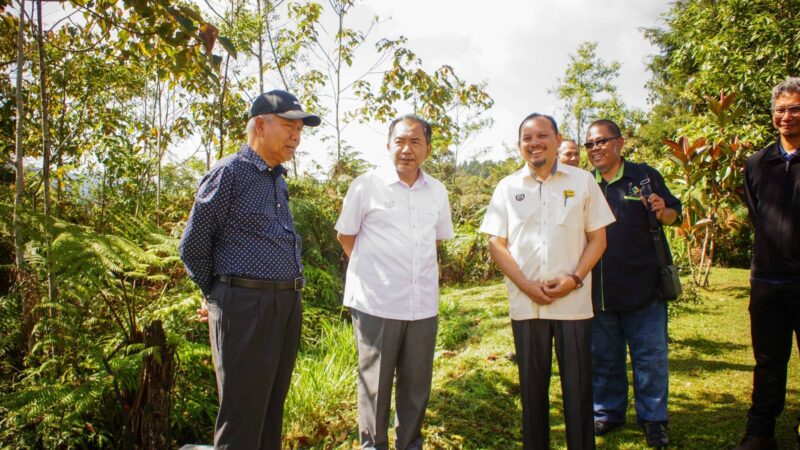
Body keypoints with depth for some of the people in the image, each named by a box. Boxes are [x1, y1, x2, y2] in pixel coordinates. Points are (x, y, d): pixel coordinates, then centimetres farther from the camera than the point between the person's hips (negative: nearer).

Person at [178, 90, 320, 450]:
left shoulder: (278, 179, 16)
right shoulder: (229, 173, -8)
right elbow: (193, 246, -4)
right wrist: (218, 296, 7)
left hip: (287, 305, 7)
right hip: (245, 304, -7)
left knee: (272, 407, 16)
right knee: (243, 412, 2)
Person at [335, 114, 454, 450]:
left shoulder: (437, 192, 7)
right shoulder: (366, 186, -4)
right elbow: (345, 235, 5)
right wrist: (372, 269, 6)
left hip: (424, 303, 4)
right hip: (376, 302, -3)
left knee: (417, 382, 13)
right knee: (375, 381, 7)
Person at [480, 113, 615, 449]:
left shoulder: (583, 181, 4)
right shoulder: (507, 187, 6)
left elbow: (598, 238, 4)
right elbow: (496, 245, 4)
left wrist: (575, 279, -10)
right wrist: (527, 286, -8)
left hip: (574, 301, -1)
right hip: (525, 304, 1)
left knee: (578, 384, 5)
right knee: (532, 384, 11)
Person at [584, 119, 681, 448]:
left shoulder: (645, 176, 1)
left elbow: (674, 213, 8)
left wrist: (663, 211, -14)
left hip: (643, 286, -3)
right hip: (599, 290, 3)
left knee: (650, 356, 5)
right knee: (603, 356, 14)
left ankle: (653, 419, 20)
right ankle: (607, 412, 30)